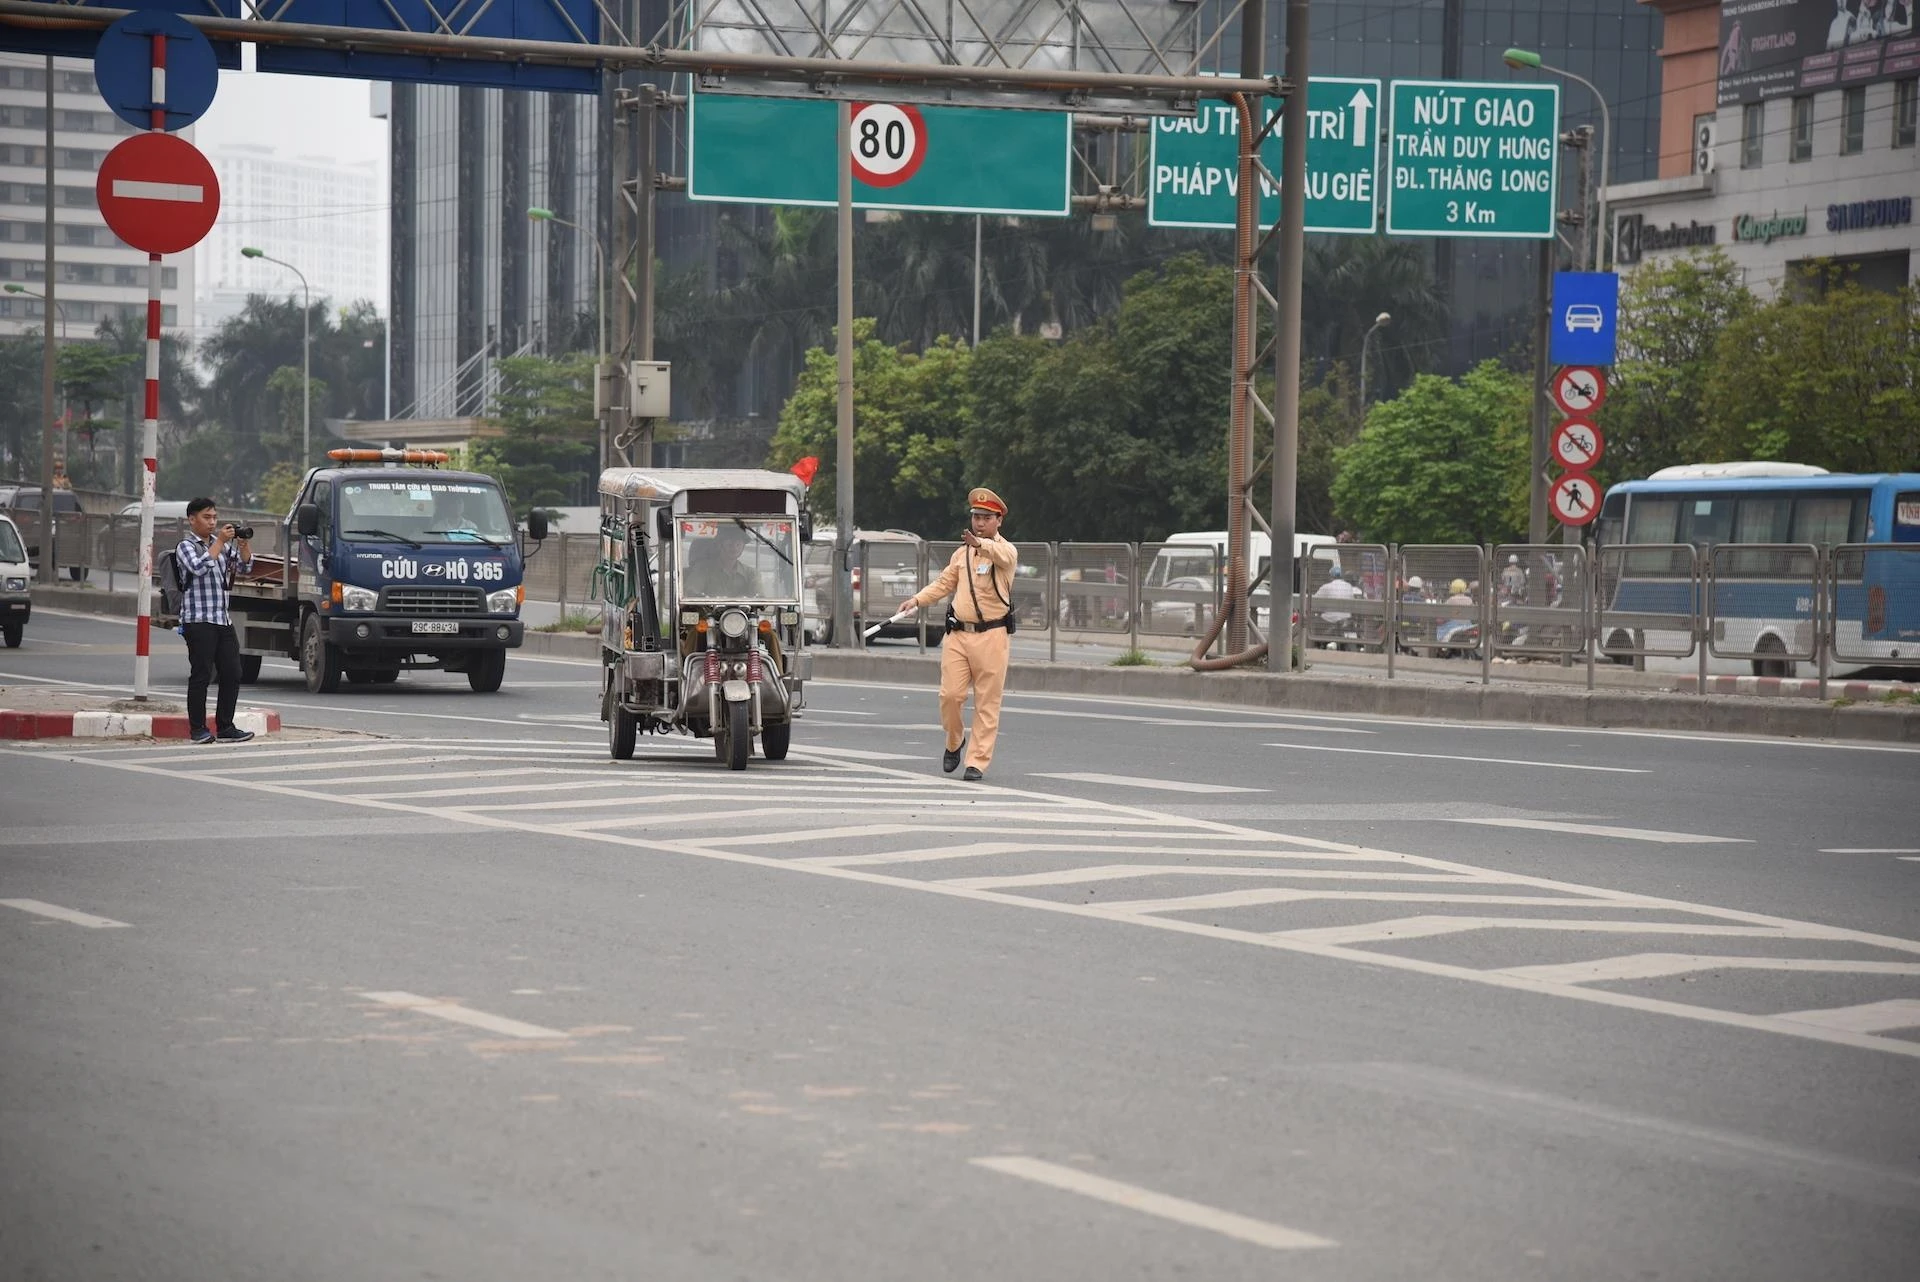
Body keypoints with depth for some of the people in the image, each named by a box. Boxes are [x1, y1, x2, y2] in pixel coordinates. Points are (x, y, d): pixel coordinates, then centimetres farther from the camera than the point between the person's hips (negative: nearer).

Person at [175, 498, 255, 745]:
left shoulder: (221, 544, 18)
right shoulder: (186, 546, -2)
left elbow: (244, 565, 13)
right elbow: (199, 567, -21)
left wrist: (244, 543, -4)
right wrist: (219, 542, -20)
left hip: (223, 620, 7)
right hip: (198, 620, -7)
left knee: (232, 675, 4)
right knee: (202, 675, -6)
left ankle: (225, 727, 9)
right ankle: (198, 729, -1)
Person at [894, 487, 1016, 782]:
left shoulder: (1006, 550, -3)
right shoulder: (961, 553, 16)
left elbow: (1003, 557, -28)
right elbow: (944, 583, 22)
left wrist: (980, 544, -49)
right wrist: (917, 600, 5)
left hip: (991, 636, -4)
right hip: (958, 635, 4)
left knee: (987, 702, -2)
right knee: (950, 694, -2)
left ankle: (978, 762, 3)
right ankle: (954, 742, 24)